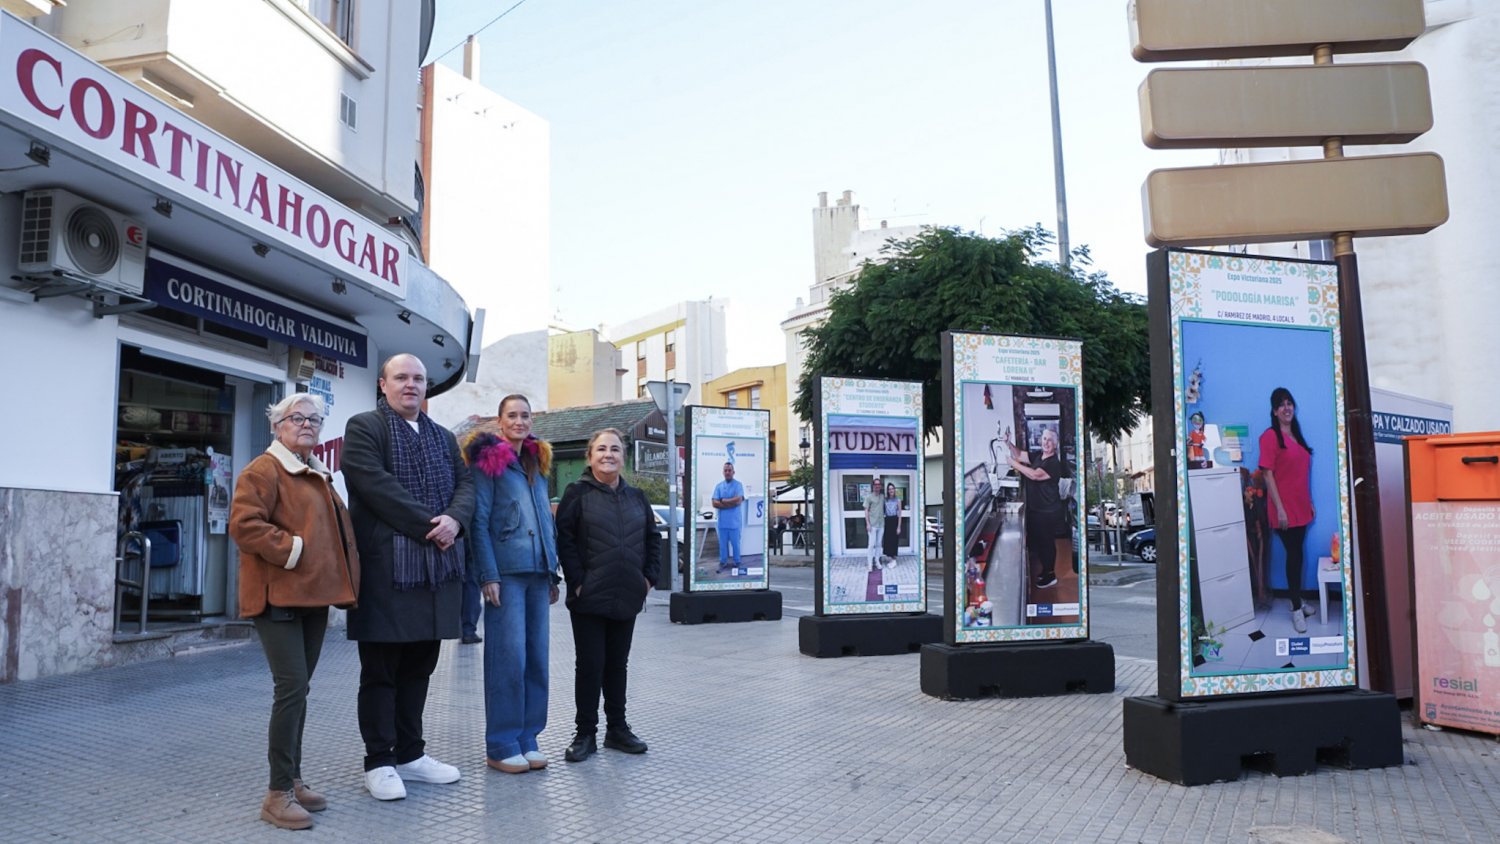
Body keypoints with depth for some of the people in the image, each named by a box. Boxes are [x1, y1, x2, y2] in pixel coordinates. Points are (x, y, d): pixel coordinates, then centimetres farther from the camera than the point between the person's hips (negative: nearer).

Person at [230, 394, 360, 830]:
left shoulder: (320, 476, 19)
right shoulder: (263, 470, -8)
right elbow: (243, 524, -19)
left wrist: (341, 577, 15)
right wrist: (291, 550, -19)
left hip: (314, 594, 8)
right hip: (278, 595, -8)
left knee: (298, 689, 13)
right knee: (292, 687, -11)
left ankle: (293, 780, 22)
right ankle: (278, 793, -3)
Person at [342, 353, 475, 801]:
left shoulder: (443, 437, 20)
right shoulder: (363, 427, -1)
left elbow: (466, 484, 10)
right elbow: (378, 486, -14)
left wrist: (454, 520, -11)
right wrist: (427, 526, -16)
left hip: (436, 567, 6)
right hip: (385, 567, -6)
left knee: (419, 668, 13)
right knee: (380, 671, 2)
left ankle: (410, 754, 23)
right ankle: (379, 762, 13)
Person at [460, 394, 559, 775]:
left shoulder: (537, 465, 19)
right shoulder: (488, 461, -1)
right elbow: (478, 522, -7)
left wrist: (553, 572, 17)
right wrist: (488, 575, -15)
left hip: (537, 573, 6)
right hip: (506, 572, -6)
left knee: (536, 655, 7)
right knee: (508, 656, -5)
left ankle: (528, 738, 16)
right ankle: (501, 745, 5)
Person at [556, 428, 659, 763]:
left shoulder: (636, 497, 11)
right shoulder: (578, 493, -3)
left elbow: (651, 538, 16)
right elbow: (564, 538, -9)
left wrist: (649, 577, 6)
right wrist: (577, 581, -14)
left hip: (627, 597, 4)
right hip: (589, 597, -4)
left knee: (617, 663, 12)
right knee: (590, 664, 1)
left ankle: (617, 728, 23)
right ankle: (585, 733, 12)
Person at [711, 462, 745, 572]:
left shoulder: (738, 485, -3)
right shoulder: (718, 486, 6)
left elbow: (738, 501, -16)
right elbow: (715, 503, -4)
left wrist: (723, 500, -8)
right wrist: (731, 503, -13)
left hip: (734, 521, -3)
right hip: (722, 521, 3)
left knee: (735, 543, 6)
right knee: (723, 543, 11)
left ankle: (737, 563, 18)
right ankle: (723, 562, 21)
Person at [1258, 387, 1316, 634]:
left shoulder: (1296, 435, 11)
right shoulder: (1270, 436, -11)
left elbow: (1303, 473, 16)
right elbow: (1268, 474, -15)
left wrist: (1310, 503, 16)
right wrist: (1279, 508, -18)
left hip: (1301, 506, 6)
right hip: (1284, 508, -6)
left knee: (1297, 554, 14)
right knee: (1294, 555, -2)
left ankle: (1298, 600, 25)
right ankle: (1296, 609, 7)